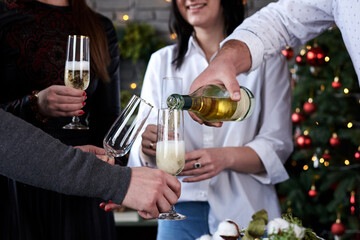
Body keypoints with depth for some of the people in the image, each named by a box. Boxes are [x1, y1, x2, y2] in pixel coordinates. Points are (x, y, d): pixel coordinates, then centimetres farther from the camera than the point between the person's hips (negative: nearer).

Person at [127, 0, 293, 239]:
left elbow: (277, 145, -5)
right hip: (181, 208, 2)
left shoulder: (265, 57, 3)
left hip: (245, 210, -2)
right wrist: (148, 146, -19)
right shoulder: (162, 61, 12)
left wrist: (226, 157, -23)